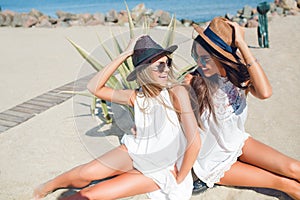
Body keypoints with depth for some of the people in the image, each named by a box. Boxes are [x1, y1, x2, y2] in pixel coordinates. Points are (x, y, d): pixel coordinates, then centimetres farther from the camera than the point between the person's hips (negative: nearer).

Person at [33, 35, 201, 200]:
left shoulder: (176, 92, -23)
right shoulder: (136, 97, -8)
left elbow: (194, 141, -27)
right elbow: (94, 87, -14)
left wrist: (178, 181, -15)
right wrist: (125, 55, -19)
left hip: (162, 169, -3)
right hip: (136, 151, 3)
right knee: (87, 172, -15)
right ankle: (49, 186, 16)